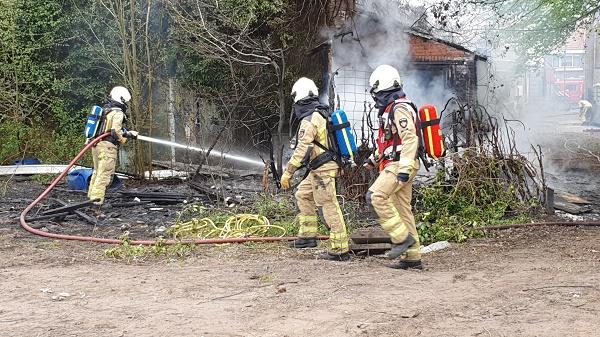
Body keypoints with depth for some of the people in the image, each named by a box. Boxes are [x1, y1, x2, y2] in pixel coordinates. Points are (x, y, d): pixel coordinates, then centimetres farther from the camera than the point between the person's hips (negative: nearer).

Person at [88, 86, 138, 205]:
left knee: (97, 171, 17)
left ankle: (91, 196, 22)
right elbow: (116, 130, -18)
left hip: (97, 145, 9)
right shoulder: (118, 113, -9)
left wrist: (130, 133, 29)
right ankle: (97, 198, -14)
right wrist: (123, 140, 1)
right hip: (108, 146, -9)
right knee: (105, 173, -9)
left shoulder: (106, 110, 21)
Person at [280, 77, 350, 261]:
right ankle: (308, 235, 23)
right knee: (302, 195, 21)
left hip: (323, 169, -10)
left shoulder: (309, 120, -17)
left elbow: (302, 149, -22)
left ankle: (340, 250, -5)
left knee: (330, 207, -7)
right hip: (322, 168, 10)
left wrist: (288, 172, -19)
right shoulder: (322, 114, 12)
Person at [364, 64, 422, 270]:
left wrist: (404, 169, -29)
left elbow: (410, 139, -23)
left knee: (376, 196, -22)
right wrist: (373, 159, 32)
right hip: (394, 165, 10)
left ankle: (402, 237, -17)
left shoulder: (400, 109, -12)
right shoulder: (390, 109, 21)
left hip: (399, 165, -10)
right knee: (402, 210, 9)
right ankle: (412, 256, 12)